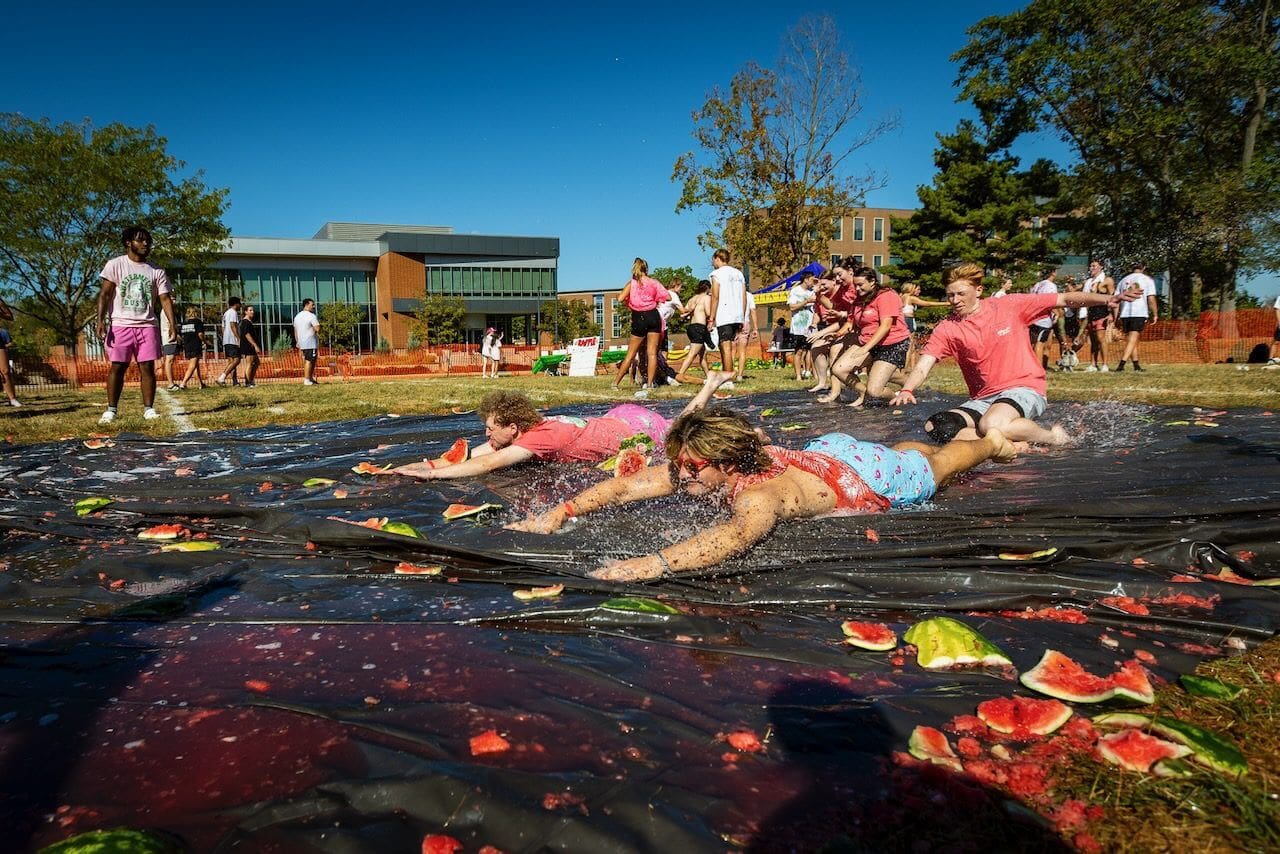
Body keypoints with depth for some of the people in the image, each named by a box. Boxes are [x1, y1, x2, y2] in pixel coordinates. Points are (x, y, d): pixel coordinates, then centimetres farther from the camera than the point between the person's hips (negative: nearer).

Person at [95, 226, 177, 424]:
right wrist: (100, 320, -11)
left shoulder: (156, 272, 9)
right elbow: (105, 294, -1)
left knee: (148, 367, -1)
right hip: (120, 325, -2)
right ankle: (111, 410, 6)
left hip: (147, 326, 2)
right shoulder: (115, 265, 2)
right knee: (117, 367, -1)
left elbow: (165, 298, 5)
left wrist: (172, 323, -8)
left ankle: (149, 408, 5)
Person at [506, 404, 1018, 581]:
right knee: (904, 451, 36)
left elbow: (736, 536, -68)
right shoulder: (695, 467, -28)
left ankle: (991, 442, 52)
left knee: (936, 467, 25)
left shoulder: (758, 492, -47)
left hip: (876, 478, -5)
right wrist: (560, 514, -43)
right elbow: (629, 486, -32)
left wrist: (654, 564, -80)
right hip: (827, 451, 5)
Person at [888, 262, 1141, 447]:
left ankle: (1051, 437, -6)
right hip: (981, 400, 4)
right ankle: (1019, 444, -17)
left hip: (1023, 389, -4)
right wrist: (907, 390, -31)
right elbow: (923, 367, -10)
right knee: (935, 427, -23)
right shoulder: (946, 329, 0)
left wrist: (1106, 299, -12)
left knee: (990, 425, -37)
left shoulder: (1010, 306, -1)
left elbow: (1065, 300, 2)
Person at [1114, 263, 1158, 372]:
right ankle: (1121, 364, -21)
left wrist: (1116, 316, 16)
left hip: (1125, 314, 4)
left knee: (1131, 340, 15)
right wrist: (1154, 314, 3)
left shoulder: (1124, 280, 16)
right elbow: (1151, 299, -4)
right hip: (1139, 314, -4)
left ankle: (1136, 365, 22)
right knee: (1132, 340, -7)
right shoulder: (1147, 279, 4)